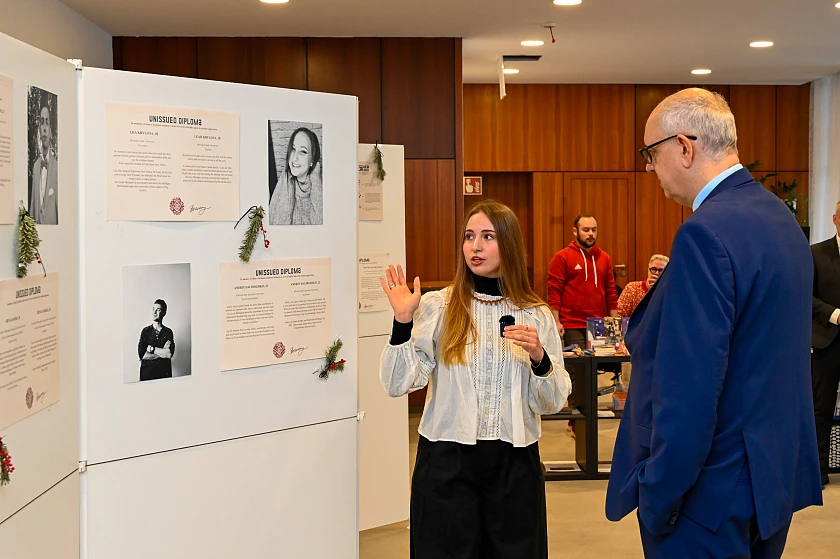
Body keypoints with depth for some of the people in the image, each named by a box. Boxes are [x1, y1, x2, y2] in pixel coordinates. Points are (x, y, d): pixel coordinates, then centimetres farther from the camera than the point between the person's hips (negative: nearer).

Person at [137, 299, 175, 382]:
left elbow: (170, 354, -8)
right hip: (147, 372, 0)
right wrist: (163, 352, -4)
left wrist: (151, 349, -6)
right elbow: (142, 355, -6)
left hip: (164, 372, 0)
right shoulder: (146, 331, 6)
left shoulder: (168, 332, 6)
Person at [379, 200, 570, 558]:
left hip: (514, 463, 2)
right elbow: (397, 384, -10)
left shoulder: (537, 316, 2)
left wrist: (539, 357, -14)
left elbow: (551, 403, 2)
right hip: (447, 461, -1)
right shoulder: (436, 307, -3)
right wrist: (402, 321, -20)